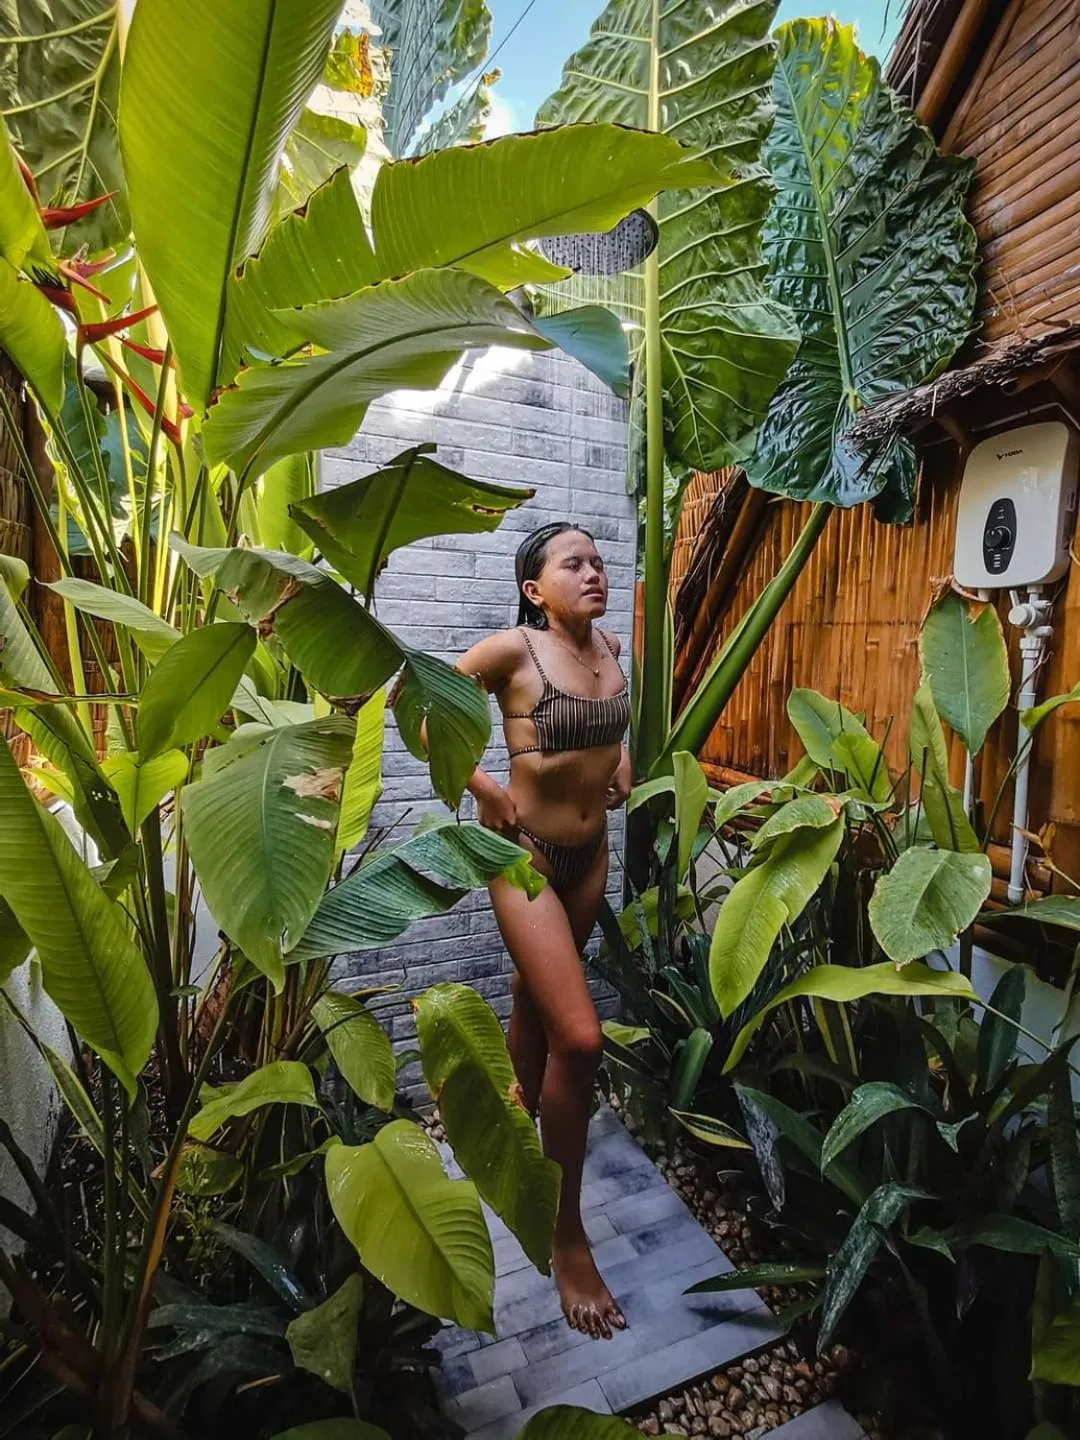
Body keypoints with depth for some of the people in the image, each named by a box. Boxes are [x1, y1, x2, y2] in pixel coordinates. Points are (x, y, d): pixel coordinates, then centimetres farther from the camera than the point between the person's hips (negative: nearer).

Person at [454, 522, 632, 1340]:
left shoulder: (612, 647, 1)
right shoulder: (513, 649, -17)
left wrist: (623, 759, 6)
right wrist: (482, 788, -14)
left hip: (591, 849, 6)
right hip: (525, 851, -6)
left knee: (537, 996, 24)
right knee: (579, 1037, -9)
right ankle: (568, 1235, 12)